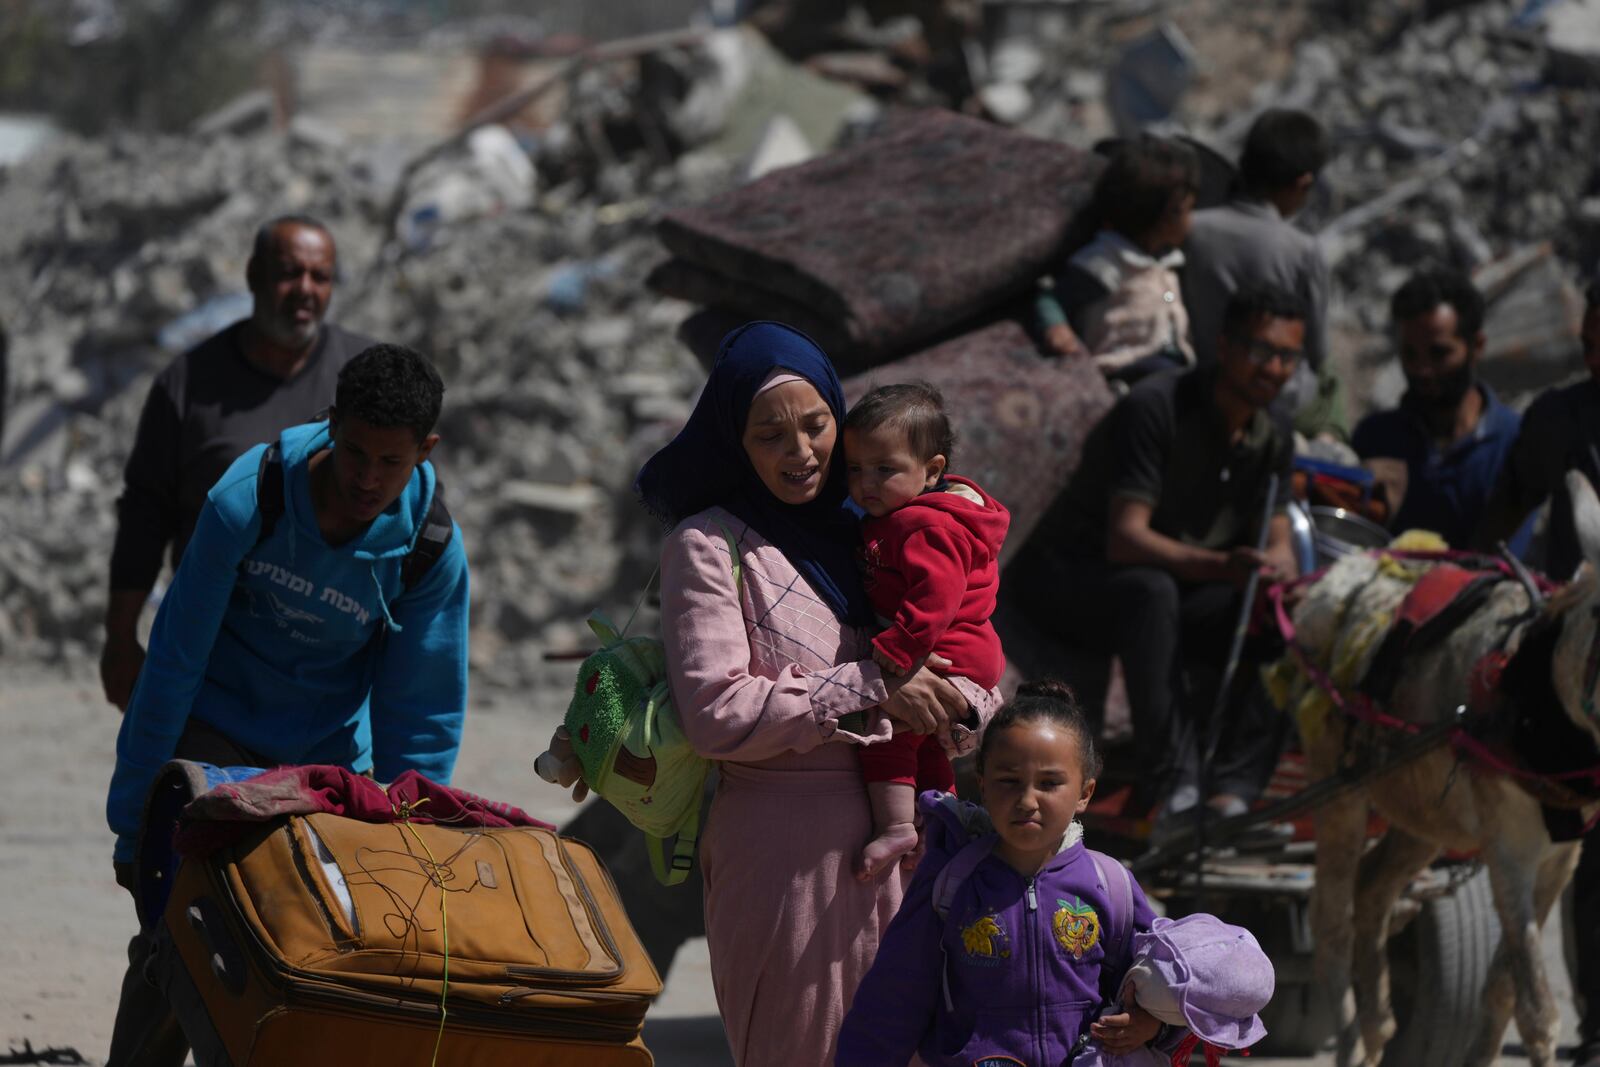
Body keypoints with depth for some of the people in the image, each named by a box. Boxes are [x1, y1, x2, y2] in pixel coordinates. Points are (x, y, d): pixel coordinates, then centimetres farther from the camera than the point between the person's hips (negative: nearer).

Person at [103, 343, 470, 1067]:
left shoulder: (433, 551, -18)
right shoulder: (248, 499, -24)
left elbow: (422, 717, -7)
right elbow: (175, 660, -16)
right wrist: (133, 818, -14)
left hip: (330, 750, 2)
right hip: (216, 730, -2)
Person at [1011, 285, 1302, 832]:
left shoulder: (1271, 433, 2)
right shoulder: (1155, 407, -21)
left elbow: (1276, 544, 0)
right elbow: (1125, 538, -29)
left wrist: (1276, 572, -26)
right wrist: (1221, 566, -45)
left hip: (1185, 587, 7)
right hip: (1067, 579, -6)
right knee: (1151, 591, -40)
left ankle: (1232, 792, -27)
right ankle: (1174, 786, -44)